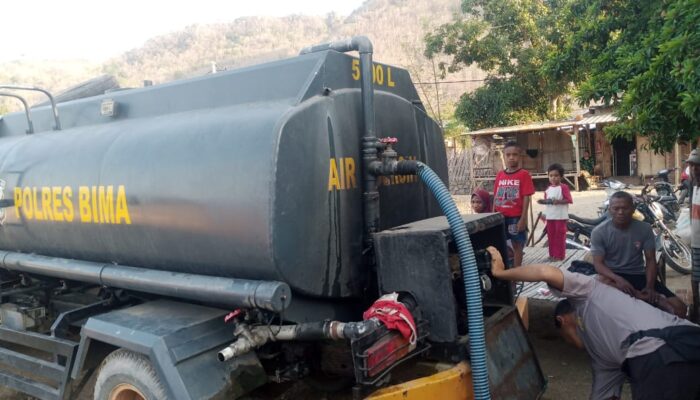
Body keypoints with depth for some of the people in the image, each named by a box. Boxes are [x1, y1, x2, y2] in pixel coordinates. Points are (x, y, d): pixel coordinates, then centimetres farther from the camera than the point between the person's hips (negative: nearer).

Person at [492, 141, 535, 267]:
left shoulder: (524, 174, -7)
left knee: (517, 245, 7)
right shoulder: (499, 175, 6)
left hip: (516, 217, -4)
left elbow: (526, 197, -9)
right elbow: (496, 197, 9)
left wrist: (523, 218, -12)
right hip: (501, 217, 4)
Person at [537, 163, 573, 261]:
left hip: (561, 216, -6)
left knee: (560, 235, 1)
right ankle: (552, 254, 21)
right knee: (551, 235, 11)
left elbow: (569, 200, -14)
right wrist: (542, 201, -3)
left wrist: (558, 201, -26)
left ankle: (560, 255, 9)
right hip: (550, 216, 6)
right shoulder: (548, 189, 10)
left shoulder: (563, 187, -9)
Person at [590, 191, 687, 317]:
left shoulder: (645, 229, -1)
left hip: (639, 275, 4)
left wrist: (650, 286, -17)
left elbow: (651, 260, 0)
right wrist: (618, 279, -32)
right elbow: (598, 264, -12)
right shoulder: (599, 232, -9)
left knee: (679, 307, -11)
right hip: (612, 277, -3)